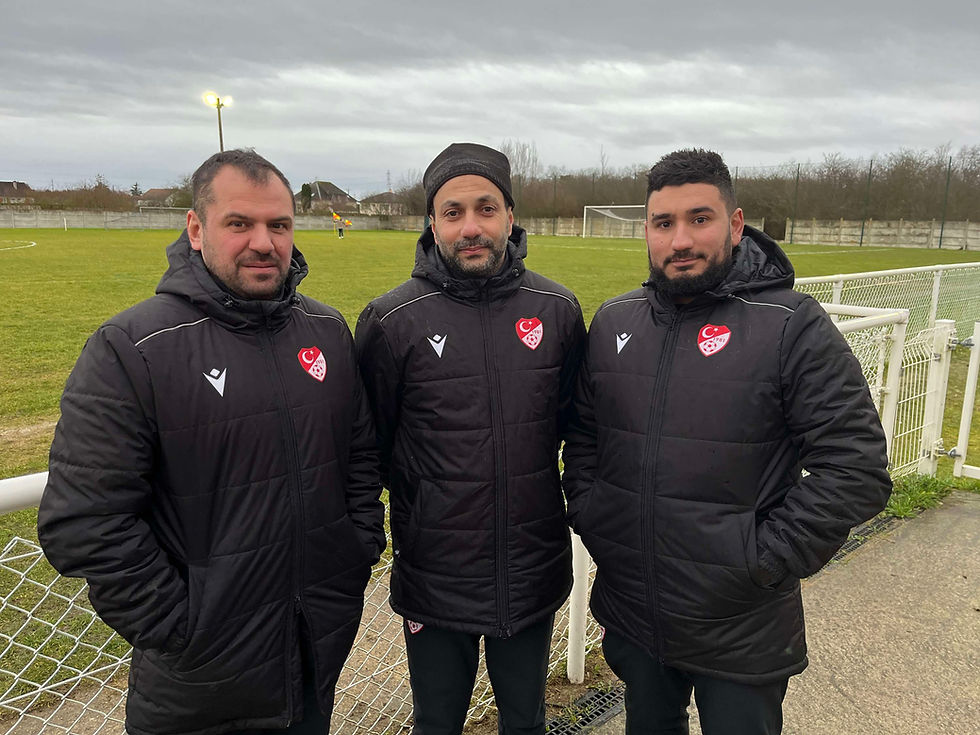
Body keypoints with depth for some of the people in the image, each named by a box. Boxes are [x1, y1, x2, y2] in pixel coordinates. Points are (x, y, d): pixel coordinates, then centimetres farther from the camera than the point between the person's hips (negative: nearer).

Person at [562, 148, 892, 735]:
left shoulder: (793, 327, -14)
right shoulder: (613, 321, 2)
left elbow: (858, 468, -16)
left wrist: (763, 559, -17)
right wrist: (586, 514, 1)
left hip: (741, 635, -4)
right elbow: (583, 432, 12)